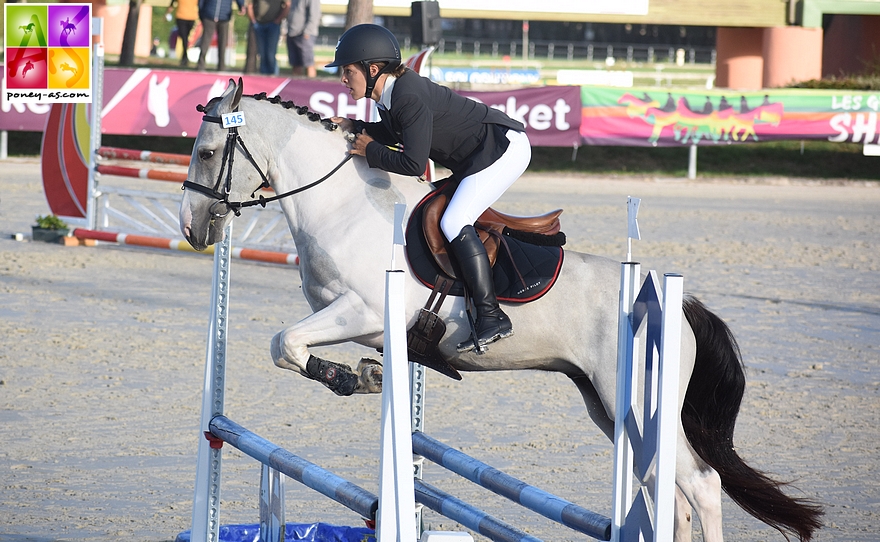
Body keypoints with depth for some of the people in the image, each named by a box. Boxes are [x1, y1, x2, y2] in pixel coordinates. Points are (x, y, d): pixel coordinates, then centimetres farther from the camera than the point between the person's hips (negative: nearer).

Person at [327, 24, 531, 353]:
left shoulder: (409, 98, -27)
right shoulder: (389, 95, 2)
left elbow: (413, 163, -31)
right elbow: (398, 134, 21)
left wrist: (370, 149, -17)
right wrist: (354, 128, 6)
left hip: (505, 147, -11)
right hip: (472, 160, 11)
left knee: (454, 223, -20)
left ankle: (492, 317, -21)